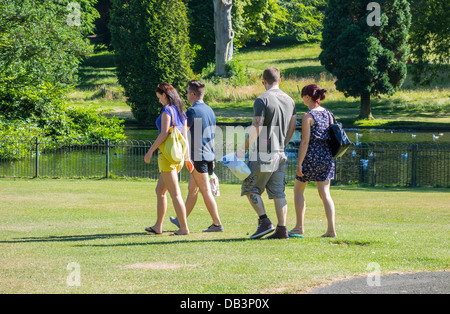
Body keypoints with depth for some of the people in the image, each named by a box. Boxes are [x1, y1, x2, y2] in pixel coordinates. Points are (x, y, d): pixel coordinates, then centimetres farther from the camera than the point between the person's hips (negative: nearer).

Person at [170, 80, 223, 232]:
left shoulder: (192, 111, -13)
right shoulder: (209, 110, 14)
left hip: (198, 156, -9)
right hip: (208, 156, 9)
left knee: (206, 191, -6)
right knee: (192, 189, 17)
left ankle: (217, 224, -8)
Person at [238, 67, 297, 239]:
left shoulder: (262, 100, -11)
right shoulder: (289, 100, 11)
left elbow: (256, 128, -16)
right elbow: (292, 128, 16)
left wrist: (243, 148, -8)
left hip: (263, 154, -7)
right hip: (281, 154, 7)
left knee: (250, 188, 3)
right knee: (278, 192, 8)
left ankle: (264, 222, -8)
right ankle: (282, 229, 4)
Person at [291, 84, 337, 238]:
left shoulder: (308, 116, -12)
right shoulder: (328, 113, 8)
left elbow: (305, 141, -15)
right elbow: (332, 136, 12)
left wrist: (299, 163, -13)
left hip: (312, 155, -6)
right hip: (327, 155, 6)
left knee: (298, 190, 11)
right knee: (325, 193, 6)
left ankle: (299, 227, 10)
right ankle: (331, 229, -2)